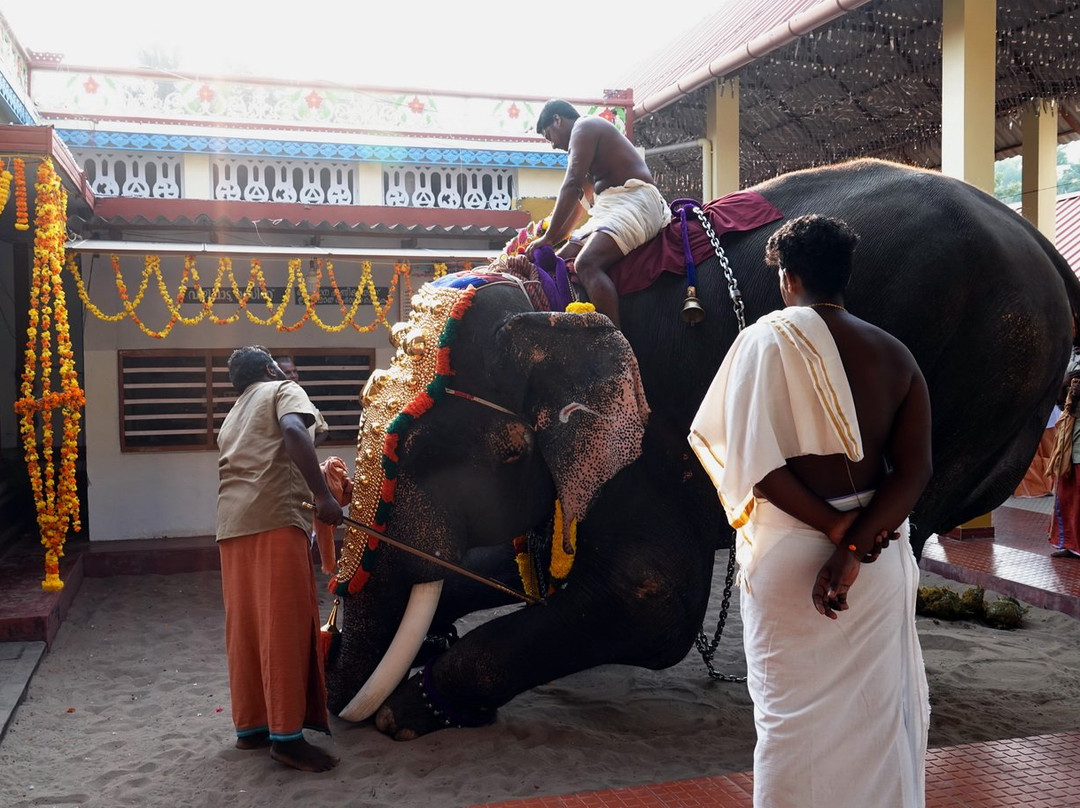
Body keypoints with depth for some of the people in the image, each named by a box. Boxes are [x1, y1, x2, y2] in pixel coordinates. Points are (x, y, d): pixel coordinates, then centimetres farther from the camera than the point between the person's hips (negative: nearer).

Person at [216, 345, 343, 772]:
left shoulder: (232, 416, 30)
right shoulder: (283, 390, 8)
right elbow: (293, 431, -15)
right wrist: (323, 495, -19)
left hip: (232, 524, 8)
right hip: (274, 517, -8)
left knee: (245, 628, 12)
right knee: (284, 626, -6)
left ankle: (250, 724, 20)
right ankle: (287, 734, -5)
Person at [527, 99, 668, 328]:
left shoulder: (585, 127, -1)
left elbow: (572, 186, -12)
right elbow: (579, 203, 30)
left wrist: (549, 238, -11)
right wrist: (553, 239, 24)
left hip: (633, 201, -11)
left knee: (586, 263, -31)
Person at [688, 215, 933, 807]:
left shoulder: (771, 337, -8)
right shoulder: (894, 354, 5)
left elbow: (755, 459, -17)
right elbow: (914, 468, -7)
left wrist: (836, 526, -13)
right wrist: (855, 546, -15)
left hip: (792, 549, -4)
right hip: (880, 554, 5)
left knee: (795, 715, 7)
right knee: (878, 709, 17)